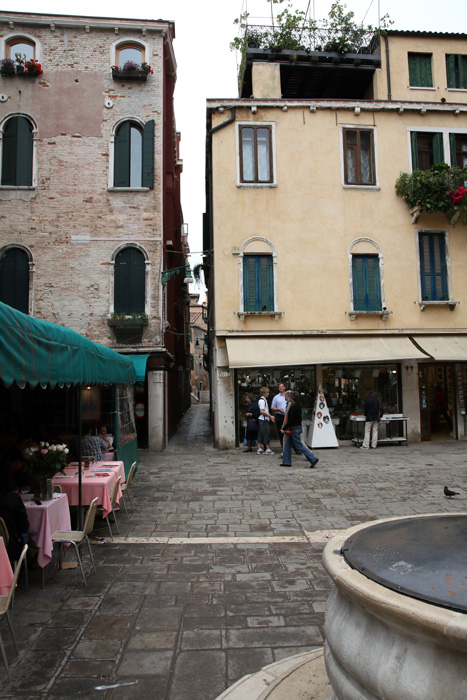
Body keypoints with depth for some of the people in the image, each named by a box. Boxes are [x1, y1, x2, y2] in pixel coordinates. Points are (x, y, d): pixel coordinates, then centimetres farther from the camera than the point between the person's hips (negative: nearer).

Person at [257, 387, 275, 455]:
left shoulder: (264, 400, 17)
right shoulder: (262, 400, -14)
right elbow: (261, 411, -20)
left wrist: (270, 416, 16)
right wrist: (270, 416, -15)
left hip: (264, 419, 10)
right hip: (263, 420, -10)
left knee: (260, 434, 9)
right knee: (266, 434, -4)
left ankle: (259, 449, 12)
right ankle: (268, 449, 1)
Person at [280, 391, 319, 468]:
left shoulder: (293, 407, -19)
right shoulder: (298, 405, 11)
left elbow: (290, 420, -21)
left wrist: (284, 428, -11)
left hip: (294, 429, -10)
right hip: (297, 428, 10)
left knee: (299, 446, -5)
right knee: (287, 445, 13)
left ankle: (313, 459, -3)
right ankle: (286, 462, 17)